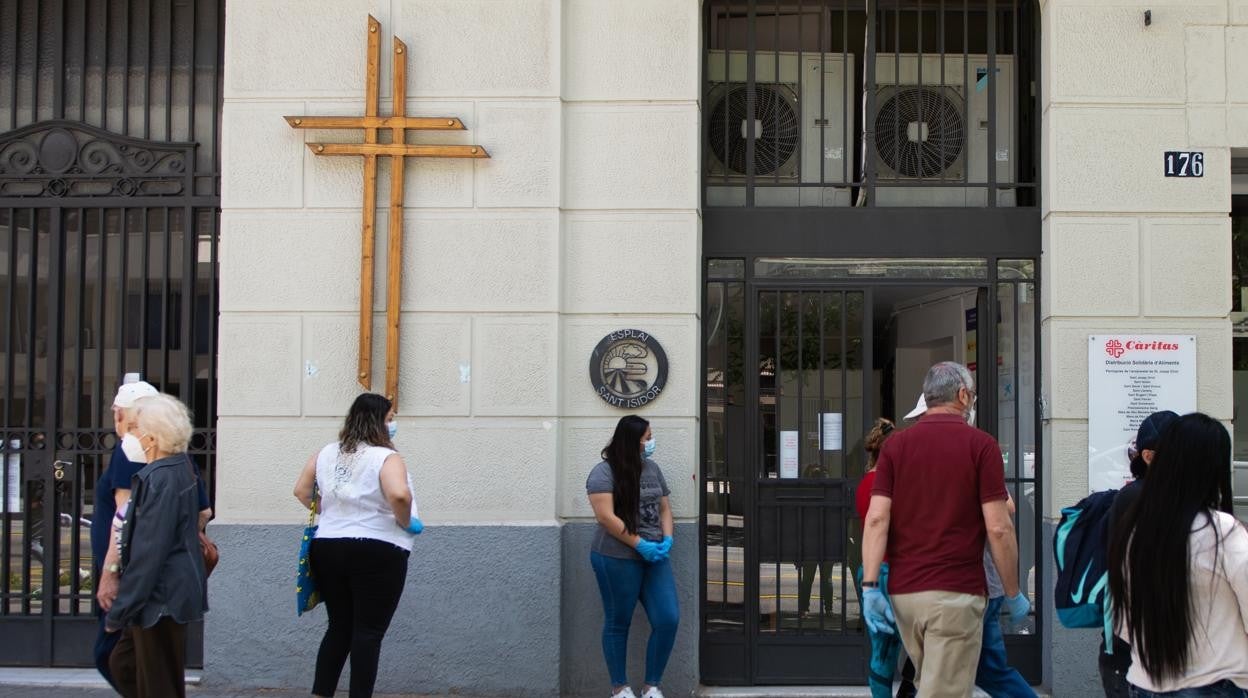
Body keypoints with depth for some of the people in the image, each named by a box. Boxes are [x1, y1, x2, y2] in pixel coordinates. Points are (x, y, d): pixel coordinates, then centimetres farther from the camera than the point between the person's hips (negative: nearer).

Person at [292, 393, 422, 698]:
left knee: (339, 627, 17)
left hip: (327, 548, 6)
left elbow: (301, 491, 15)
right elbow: (399, 495, -29)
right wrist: (405, 522, -13)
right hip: (376, 553, -6)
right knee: (369, 631, 1)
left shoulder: (325, 453, 8)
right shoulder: (386, 457, -12)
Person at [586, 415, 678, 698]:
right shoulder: (604, 472, -9)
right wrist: (639, 544, -17)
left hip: (654, 556, 6)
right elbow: (606, 517, -17)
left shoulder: (652, 468, 13)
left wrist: (667, 541, -2)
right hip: (617, 558, -6)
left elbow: (664, 508, 16)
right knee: (618, 623, 5)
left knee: (668, 619, -2)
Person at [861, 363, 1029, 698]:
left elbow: (876, 518, -4)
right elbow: (998, 528, -8)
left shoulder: (895, 445, 7)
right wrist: (1014, 594, 2)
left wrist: (870, 586, -5)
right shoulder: (981, 445, -4)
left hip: (902, 592, 5)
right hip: (956, 593, -5)